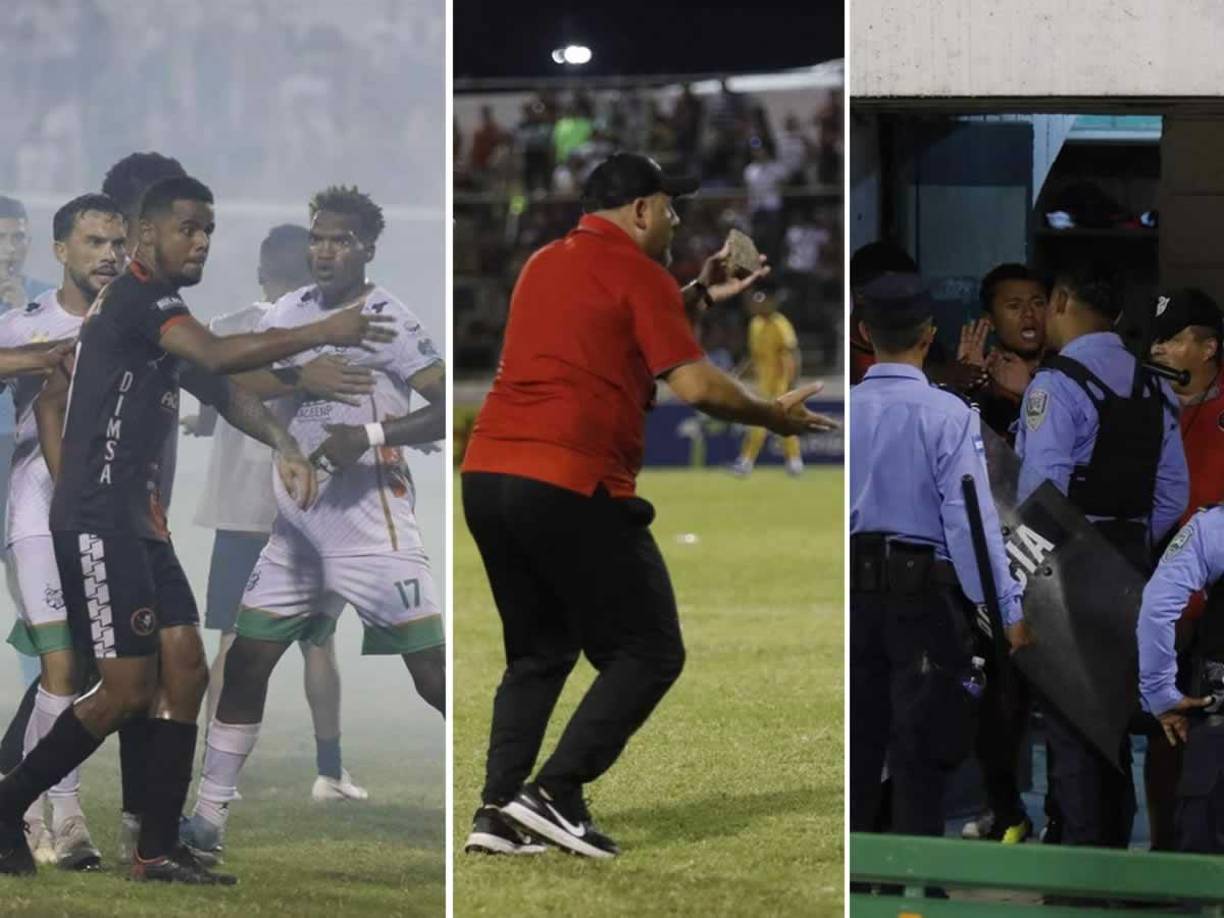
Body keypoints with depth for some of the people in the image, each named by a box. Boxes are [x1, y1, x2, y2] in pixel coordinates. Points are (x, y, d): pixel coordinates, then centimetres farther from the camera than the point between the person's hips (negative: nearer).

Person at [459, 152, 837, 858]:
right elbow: (696, 385, -9)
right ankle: (554, 793, -9)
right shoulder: (637, 272, -3)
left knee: (539, 653, 19)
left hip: (486, 475, 8)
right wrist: (775, 416, 5)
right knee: (649, 653, 2)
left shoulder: (545, 264, 21)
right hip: (571, 487, -8)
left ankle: (498, 813, 7)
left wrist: (700, 296, 31)